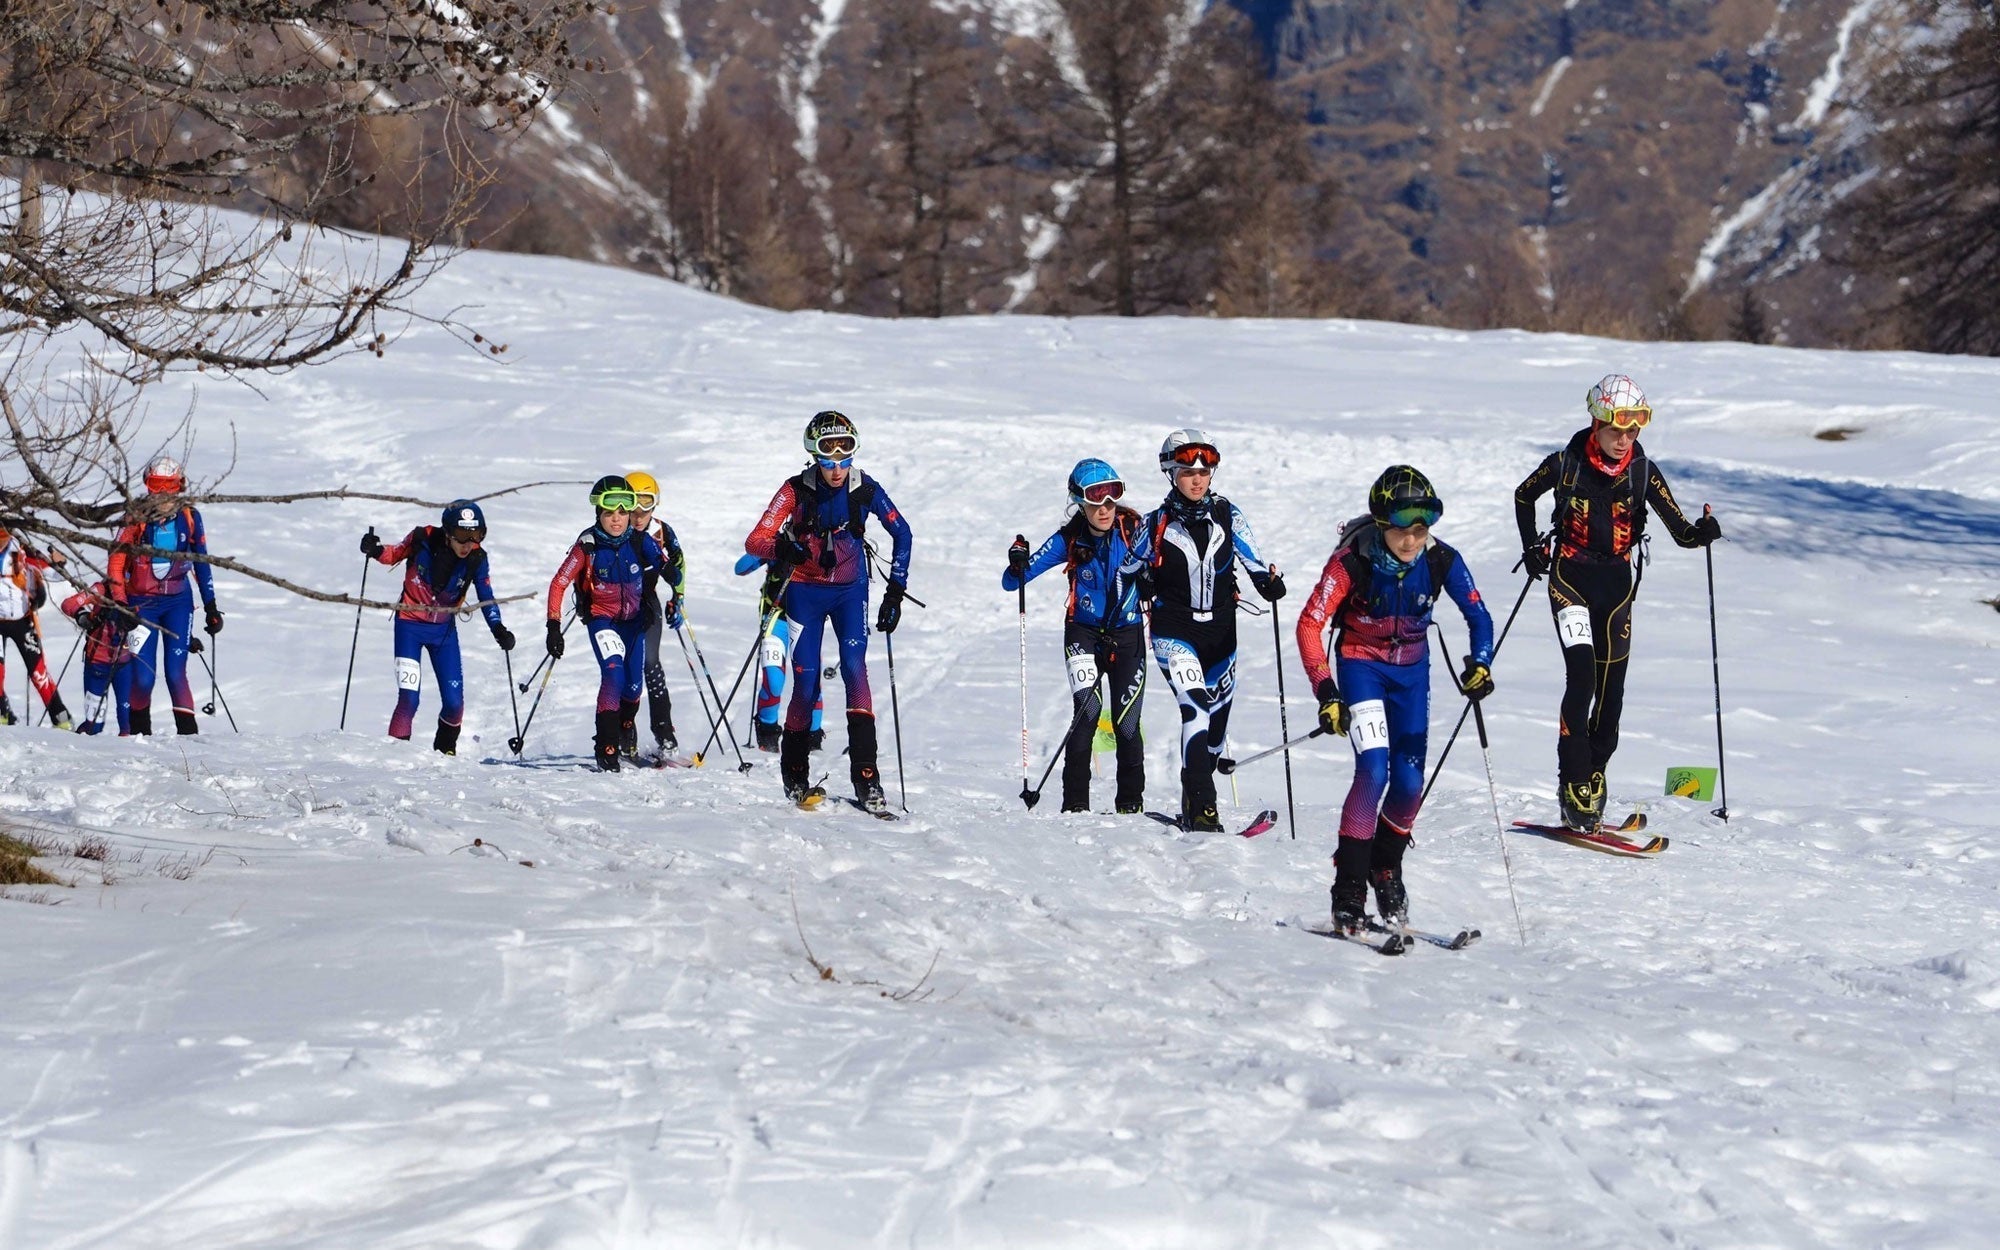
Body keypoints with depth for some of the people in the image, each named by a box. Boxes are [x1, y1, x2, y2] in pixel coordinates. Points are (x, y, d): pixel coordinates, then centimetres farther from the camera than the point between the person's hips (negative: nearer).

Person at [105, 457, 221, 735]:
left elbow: (201, 563, 8)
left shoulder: (189, 517, 0)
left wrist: (211, 608, 8)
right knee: (143, 677, -5)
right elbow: (116, 563, -6)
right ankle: (138, 731, 19)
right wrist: (120, 605, -16)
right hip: (141, 603, -1)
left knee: (176, 673, -9)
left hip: (178, 602, 1)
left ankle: (188, 732, -3)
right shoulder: (137, 519, -7)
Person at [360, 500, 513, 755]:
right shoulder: (422, 541, -19)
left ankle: (445, 751, 27)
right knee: (409, 699, -17)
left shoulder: (476, 559, -13)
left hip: (444, 630, 3)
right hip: (410, 625, -2)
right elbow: (396, 553, 0)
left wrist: (498, 628, -19)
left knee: (454, 703, 1)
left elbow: (486, 597, -4)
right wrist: (376, 551, -21)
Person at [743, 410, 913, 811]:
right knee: (807, 683, -7)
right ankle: (794, 774, 13)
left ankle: (865, 776, -21)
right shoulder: (796, 491, -16)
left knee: (854, 666, -18)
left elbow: (901, 534, 2)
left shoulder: (866, 490, -12)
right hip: (805, 592, -1)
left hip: (850, 590, 1)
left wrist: (895, 590, -3)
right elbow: (754, 541, -21)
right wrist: (782, 548, -43)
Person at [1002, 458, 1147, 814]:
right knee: (1088, 708, -19)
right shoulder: (1069, 539, -11)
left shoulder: (1133, 528, -11)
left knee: (1127, 723, -2)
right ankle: (1075, 802, -15)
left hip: (1127, 636, 1)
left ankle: (1131, 804, 15)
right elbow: (1011, 583, -11)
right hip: (1083, 634, -1)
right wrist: (1017, 567, -33)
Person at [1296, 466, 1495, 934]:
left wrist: (1480, 662, -23)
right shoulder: (1352, 561, -24)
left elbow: (1478, 615, -5)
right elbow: (1309, 625, -21)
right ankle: (1349, 884, -12)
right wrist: (1326, 692, -28)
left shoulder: (1441, 561, -17)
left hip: (1411, 670, 3)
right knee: (1374, 770, -20)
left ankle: (1385, 865, 26)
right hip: (1361, 663, -3)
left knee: (1410, 781, -1)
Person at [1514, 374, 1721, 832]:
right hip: (1570, 578, -3)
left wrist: (1702, 533, -26)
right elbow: (1523, 496, 11)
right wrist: (1532, 548, 2)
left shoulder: (1643, 472, -3)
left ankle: (1593, 773, 20)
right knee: (1582, 676, -17)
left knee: (1611, 687, 3)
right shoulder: (1567, 464, -8)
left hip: (1617, 583, 3)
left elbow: (1681, 531, -4)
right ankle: (1574, 784, -14)